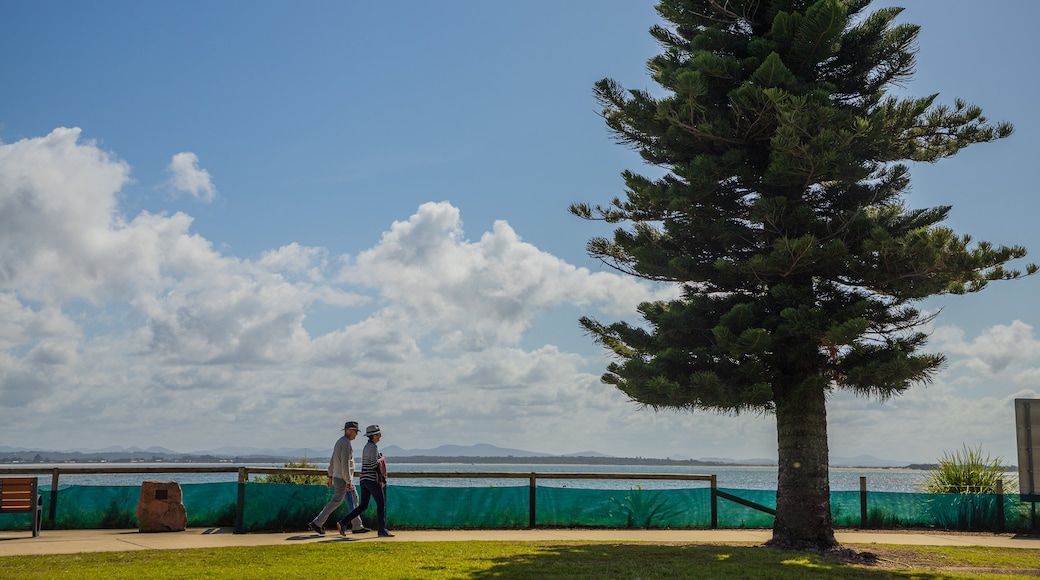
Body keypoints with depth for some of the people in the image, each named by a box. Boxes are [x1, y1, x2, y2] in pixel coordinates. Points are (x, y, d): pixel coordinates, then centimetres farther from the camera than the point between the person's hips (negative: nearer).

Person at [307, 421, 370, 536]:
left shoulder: (339, 442, 15)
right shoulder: (346, 443, -17)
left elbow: (332, 461, 20)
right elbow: (345, 464, -23)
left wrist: (330, 477, 23)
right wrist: (348, 482, -23)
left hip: (337, 476, 10)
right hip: (343, 478, -10)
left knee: (354, 500, 12)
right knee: (336, 501, -7)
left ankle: (357, 526, 15)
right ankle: (317, 523, -4)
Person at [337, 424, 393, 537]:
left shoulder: (366, 446, 17)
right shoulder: (374, 447, -12)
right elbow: (374, 464, -22)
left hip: (364, 479, 9)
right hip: (372, 479, -9)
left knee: (363, 505, 11)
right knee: (381, 504, 0)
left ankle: (343, 523, 3)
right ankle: (382, 530, 4)